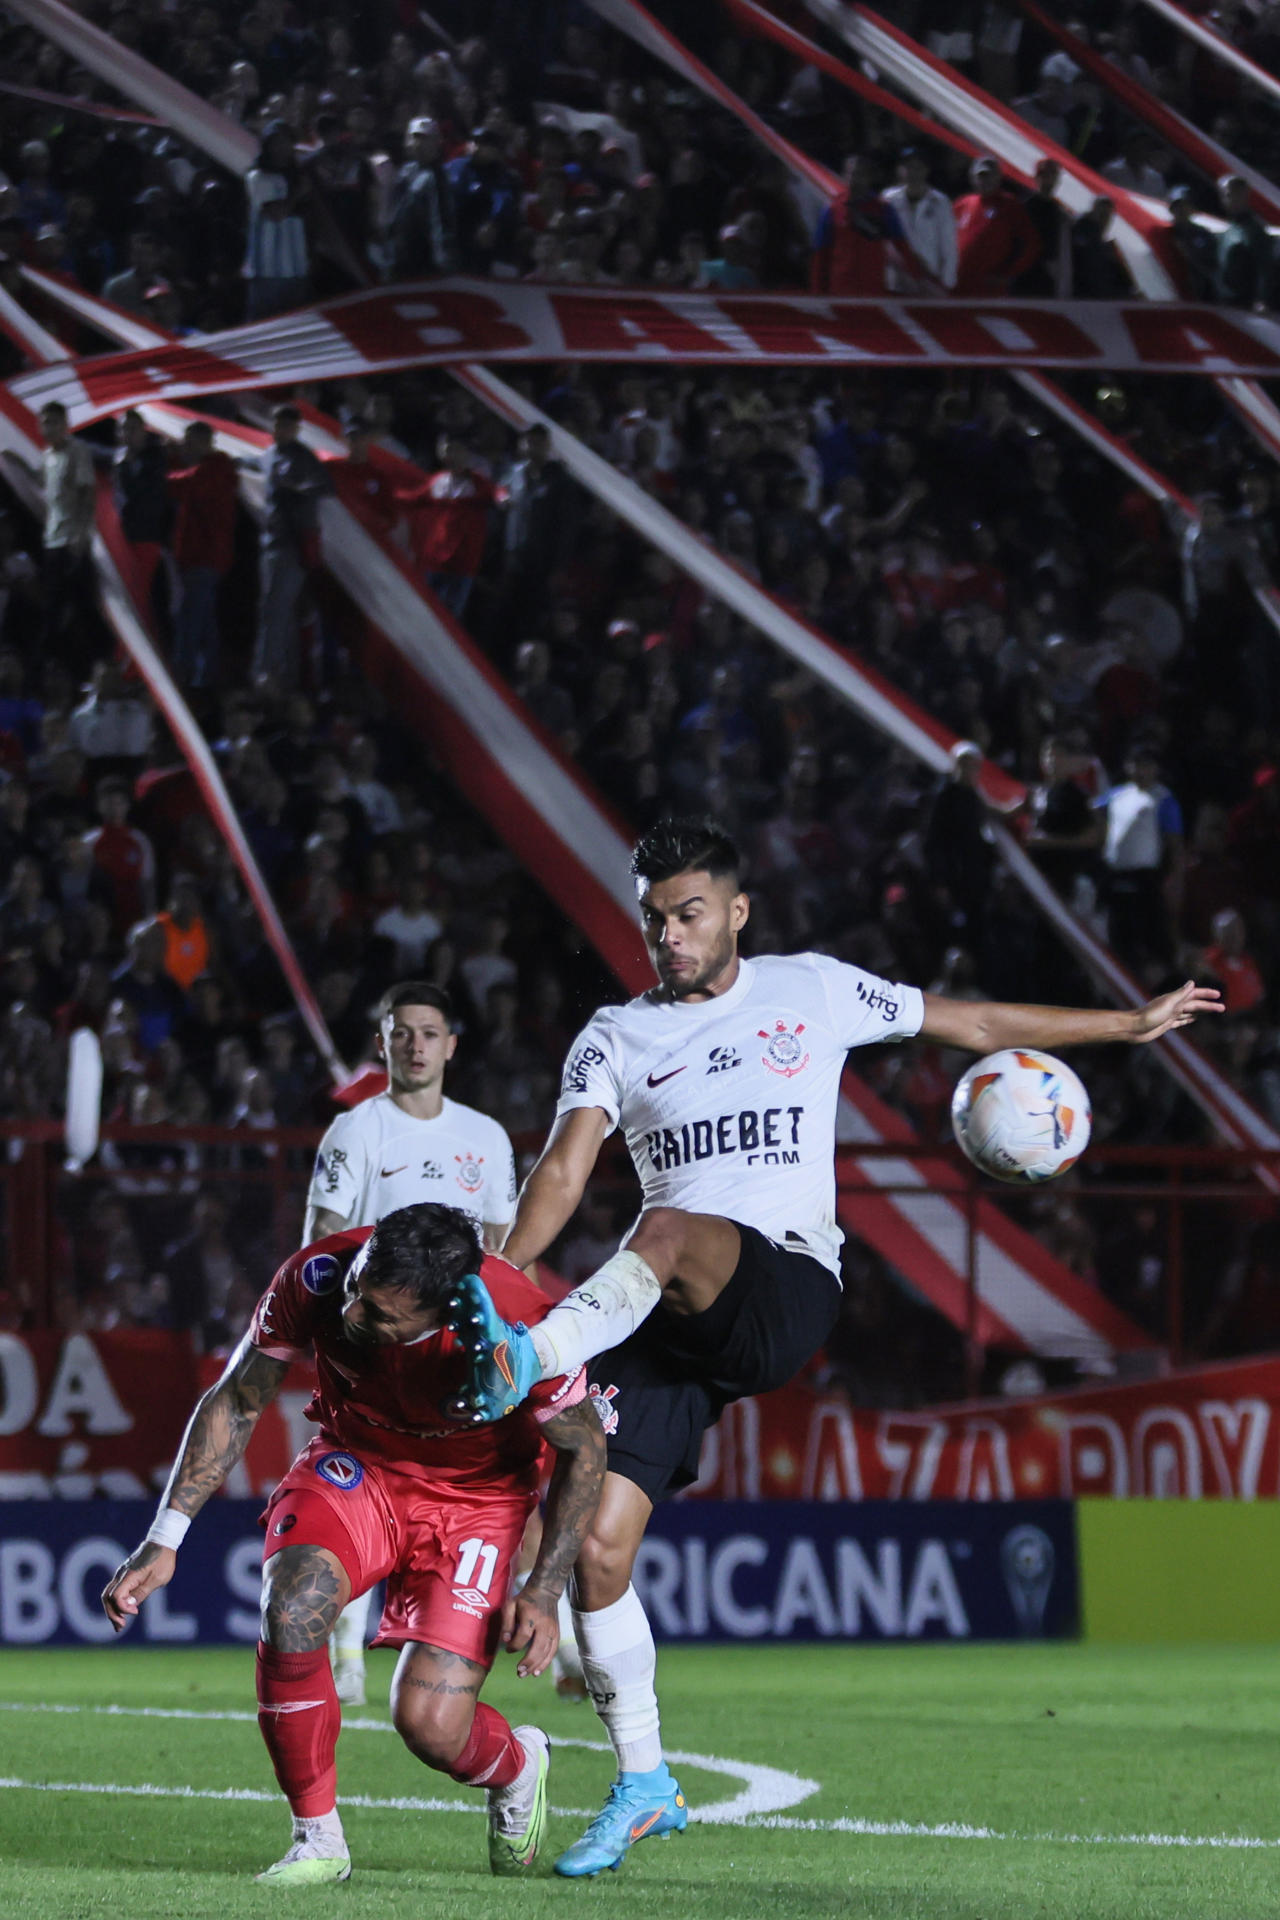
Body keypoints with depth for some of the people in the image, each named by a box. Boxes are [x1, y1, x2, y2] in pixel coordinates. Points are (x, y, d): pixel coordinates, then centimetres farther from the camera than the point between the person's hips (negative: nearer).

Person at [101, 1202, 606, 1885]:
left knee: (430, 1725, -15)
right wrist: (163, 1542, -12)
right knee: (291, 1607, -30)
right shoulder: (314, 1279, -26)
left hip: (476, 1496, -2)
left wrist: (544, 1593, -15)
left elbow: (584, 1447, -11)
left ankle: (518, 1765, 25)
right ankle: (318, 1839, -10)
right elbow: (234, 1403, -8)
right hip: (355, 1465, 2)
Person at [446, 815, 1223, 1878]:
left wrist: (1132, 1024, 25)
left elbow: (970, 1022, 22)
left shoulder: (811, 990, 12)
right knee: (597, 1545, -9)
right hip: (663, 1320, 3)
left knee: (669, 1232, -37)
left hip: (788, 1286, -3)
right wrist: (498, 1277, -18)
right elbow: (562, 1174, 0)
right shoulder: (617, 1036, 12)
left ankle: (528, 1362, -57)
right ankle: (644, 1787, 4)